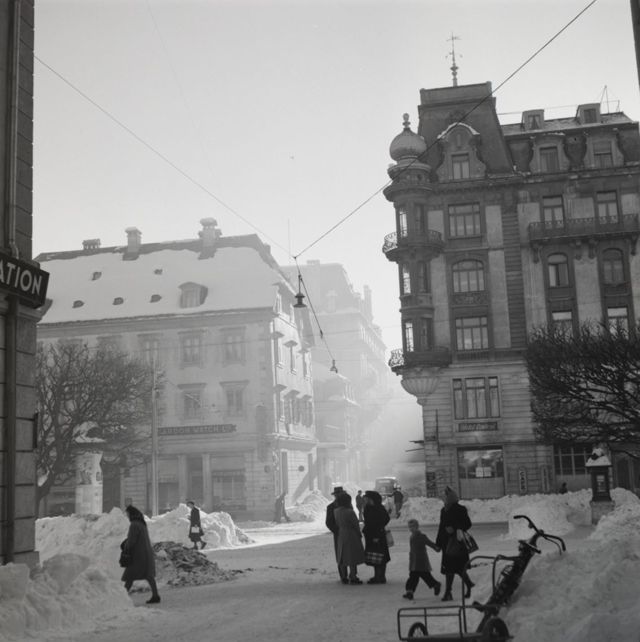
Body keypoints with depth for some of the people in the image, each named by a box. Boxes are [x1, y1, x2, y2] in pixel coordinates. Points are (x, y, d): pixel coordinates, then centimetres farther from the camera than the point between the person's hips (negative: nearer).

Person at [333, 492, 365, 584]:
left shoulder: (336, 511, -4)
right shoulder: (350, 512, -23)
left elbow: (337, 523, 5)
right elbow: (356, 525, -13)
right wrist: (359, 534, 1)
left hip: (341, 535, 7)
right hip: (351, 535, -7)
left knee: (343, 557, 15)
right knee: (353, 557, 2)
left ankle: (344, 576, 22)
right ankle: (353, 578, 6)